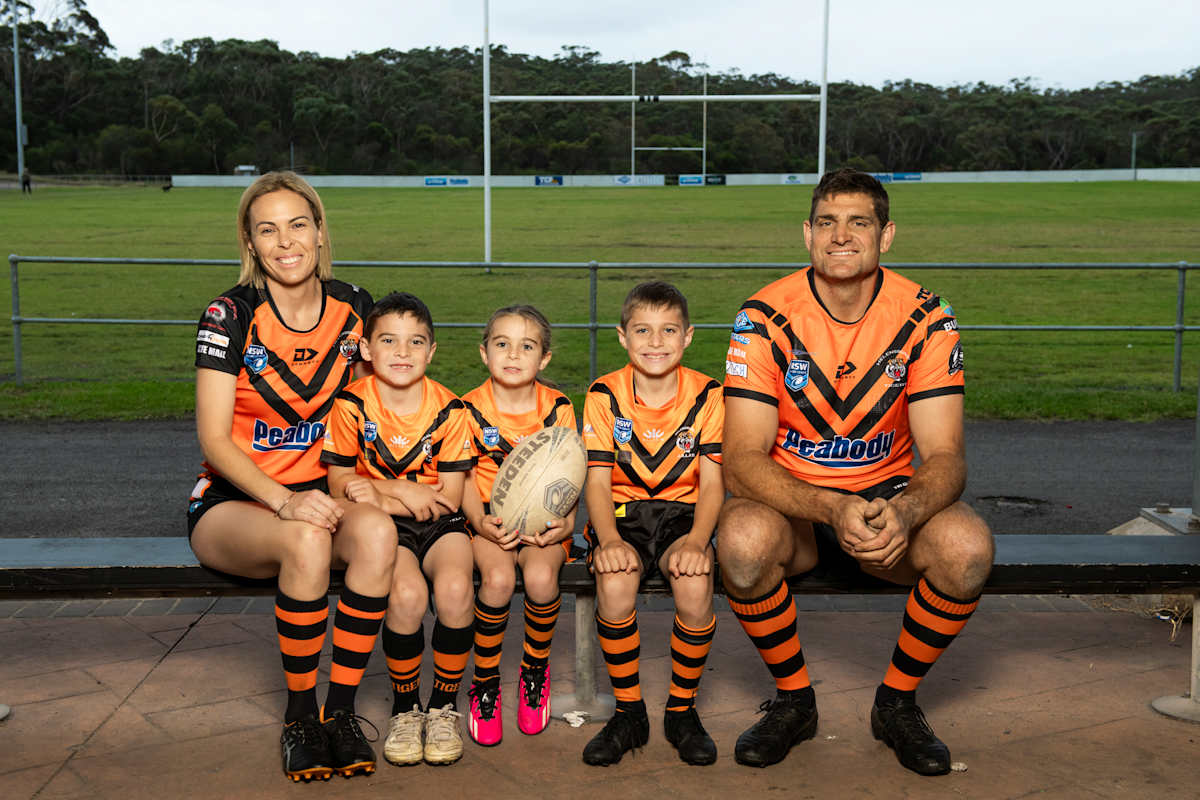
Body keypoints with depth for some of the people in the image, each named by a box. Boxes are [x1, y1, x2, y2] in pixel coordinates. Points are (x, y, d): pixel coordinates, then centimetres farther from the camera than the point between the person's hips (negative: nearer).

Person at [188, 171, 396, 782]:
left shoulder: (353, 308, 2)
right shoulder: (232, 315, -10)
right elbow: (214, 439, -13)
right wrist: (284, 502, -28)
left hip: (317, 494, 3)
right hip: (231, 503, -3)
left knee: (376, 532, -31)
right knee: (306, 541, -36)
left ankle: (340, 709, -19)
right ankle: (299, 716, -16)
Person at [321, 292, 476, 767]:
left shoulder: (448, 409, -4)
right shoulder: (352, 405, -6)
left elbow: (449, 499, -5)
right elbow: (340, 487, -3)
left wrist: (381, 490, -16)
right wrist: (409, 495, -15)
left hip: (438, 525, 1)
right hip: (380, 528, -1)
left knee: (455, 588, -30)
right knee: (407, 595, -31)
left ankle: (444, 707, -5)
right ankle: (405, 710, -4)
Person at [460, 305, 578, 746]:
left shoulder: (557, 408, 3)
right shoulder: (471, 408, 0)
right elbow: (466, 479, 2)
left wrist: (566, 522, -17)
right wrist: (481, 521, -18)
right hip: (489, 519, 0)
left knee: (541, 576, -30)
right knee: (498, 578, -30)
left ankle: (535, 668, 1)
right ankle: (484, 681, -6)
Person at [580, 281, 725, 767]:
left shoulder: (707, 395, -1)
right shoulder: (604, 395, -2)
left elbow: (712, 481, -6)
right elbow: (597, 481, -6)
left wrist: (697, 540, -25)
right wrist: (609, 540, -26)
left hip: (683, 512, 0)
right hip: (622, 512, 0)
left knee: (695, 584, -31)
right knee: (615, 585, -31)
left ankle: (682, 711, -6)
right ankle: (628, 714, -8)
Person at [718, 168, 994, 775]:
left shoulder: (925, 318, -10)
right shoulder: (765, 316, -14)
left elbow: (944, 457, -13)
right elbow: (742, 460, -19)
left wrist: (903, 513, -37)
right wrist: (832, 508, -37)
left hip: (888, 499, 1)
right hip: (791, 500, -1)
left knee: (968, 546, -30)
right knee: (742, 538, -35)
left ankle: (897, 701, -1)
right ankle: (793, 699, -5)